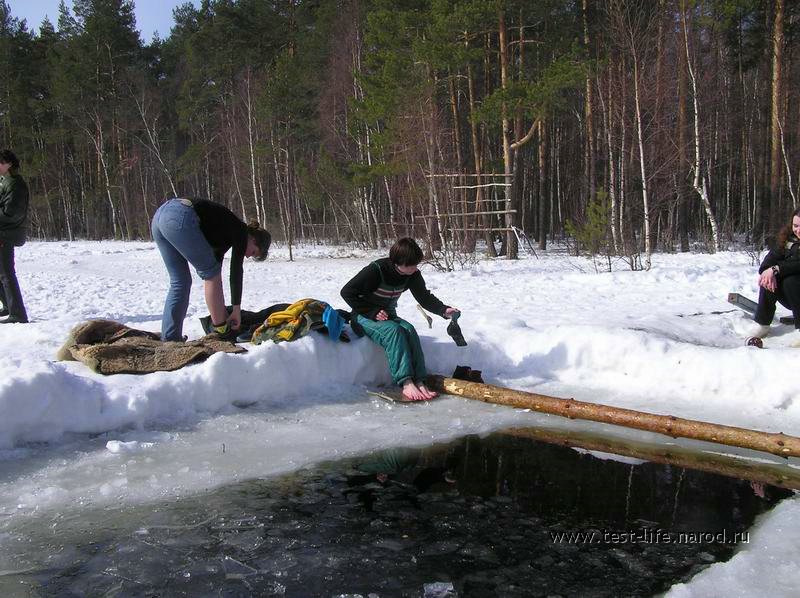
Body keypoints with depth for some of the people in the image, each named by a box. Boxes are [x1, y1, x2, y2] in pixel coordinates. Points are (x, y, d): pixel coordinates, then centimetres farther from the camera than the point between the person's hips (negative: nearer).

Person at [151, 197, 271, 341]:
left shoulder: (226, 234, 30)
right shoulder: (241, 232, 9)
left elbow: (216, 264, 33)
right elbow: (236, 271, 2)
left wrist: (219, 310, 34)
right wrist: (237, 308, 5)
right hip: (180, 217, -9)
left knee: (180, 282, 14)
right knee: (211, 273, 6)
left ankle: (169, 339, 12)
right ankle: (221, 330, 9)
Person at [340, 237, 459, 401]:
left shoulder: (412, 274, -6)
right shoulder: (377, 270, -24)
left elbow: (425, 297, 1)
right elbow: (347, 292, -20)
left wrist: (444, 310, -18)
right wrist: (372, 312, -22)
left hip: (388, 316, 5)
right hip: (364, 317, -5)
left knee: (409, 330, -26)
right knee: (393, 330, -34)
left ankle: (419, 382, -32)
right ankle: (406, 383, -39)